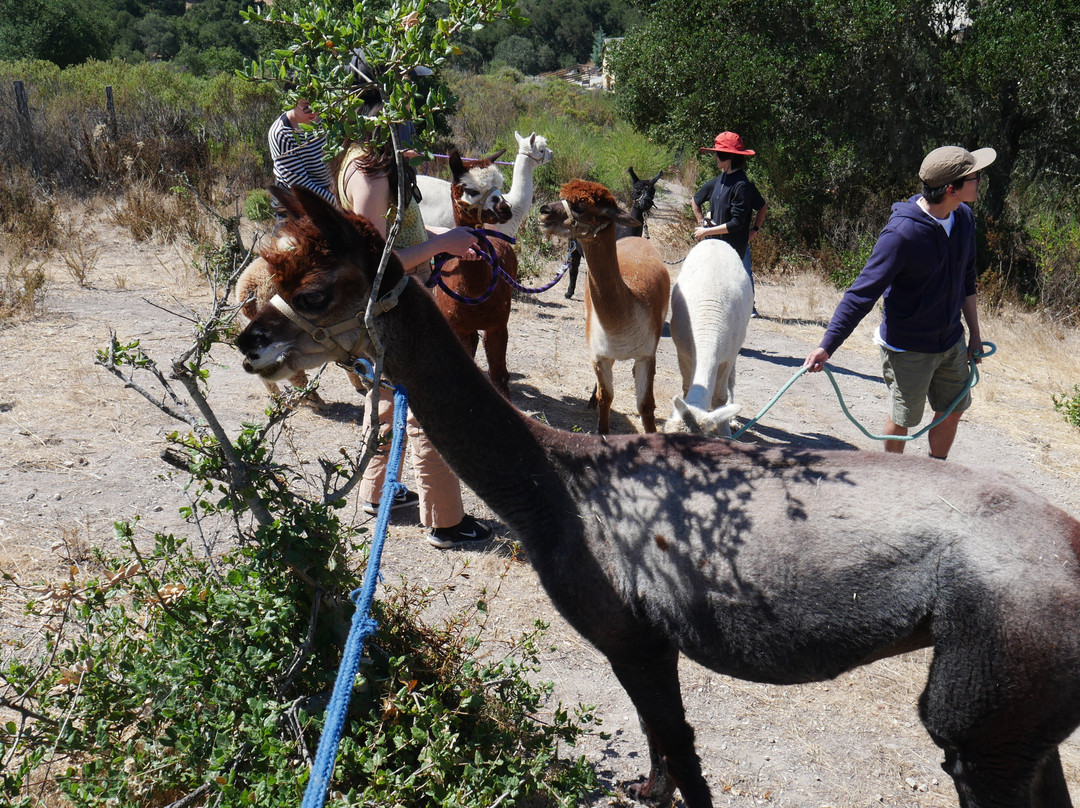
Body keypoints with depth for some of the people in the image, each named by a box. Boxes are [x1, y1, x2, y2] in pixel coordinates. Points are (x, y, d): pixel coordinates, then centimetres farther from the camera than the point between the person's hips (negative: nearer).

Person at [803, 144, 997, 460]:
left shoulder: (963, 217, -2)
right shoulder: (902, 233, -27)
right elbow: (863, 293, -25)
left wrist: (974, 333, 16)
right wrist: (826, 346, -29)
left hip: (952, 342, 7)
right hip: (909, 348, -7)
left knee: (952, 411, 17)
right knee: (902, 418, 9)